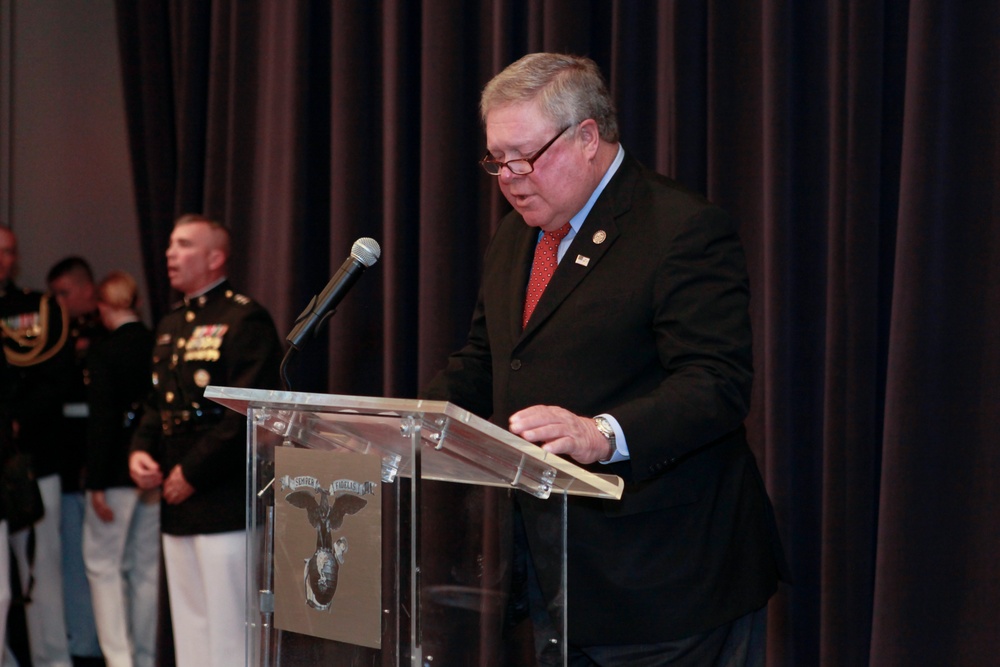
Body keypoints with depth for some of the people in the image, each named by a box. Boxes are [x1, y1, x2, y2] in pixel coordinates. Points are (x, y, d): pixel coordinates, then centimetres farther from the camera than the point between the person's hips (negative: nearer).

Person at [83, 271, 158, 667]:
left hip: (117, 472, -5)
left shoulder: (103, 354, -14)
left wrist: (96, 484, -12)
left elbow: (101, 421, -16)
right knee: (146, 567, 13)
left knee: (103, 565, 4)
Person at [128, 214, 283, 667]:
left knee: (228, 630, -7)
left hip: (223, 505, -9)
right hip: (177, 506, 9)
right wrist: (140, 450, 3)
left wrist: (193, 472, -16)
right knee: (188, 628, 13)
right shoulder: (170, 326, 19)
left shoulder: (245, 320, -9)